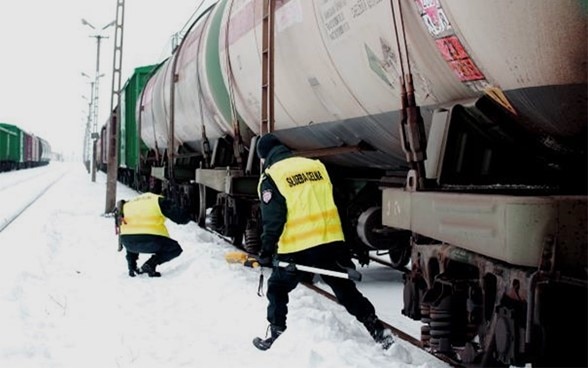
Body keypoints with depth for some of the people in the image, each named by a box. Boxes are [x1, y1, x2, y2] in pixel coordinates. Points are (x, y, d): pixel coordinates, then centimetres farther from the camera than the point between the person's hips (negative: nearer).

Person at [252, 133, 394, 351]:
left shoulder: (271, 178, -3)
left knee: (277, 289, 17)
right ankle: (378, 331, 14)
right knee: (346, 290, 15)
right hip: (330, 243, 5)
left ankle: (275, 334, 15)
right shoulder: (316, 166, 13)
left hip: (296, 249, -5)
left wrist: (266, 253, 0)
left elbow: (272, 221, -9)